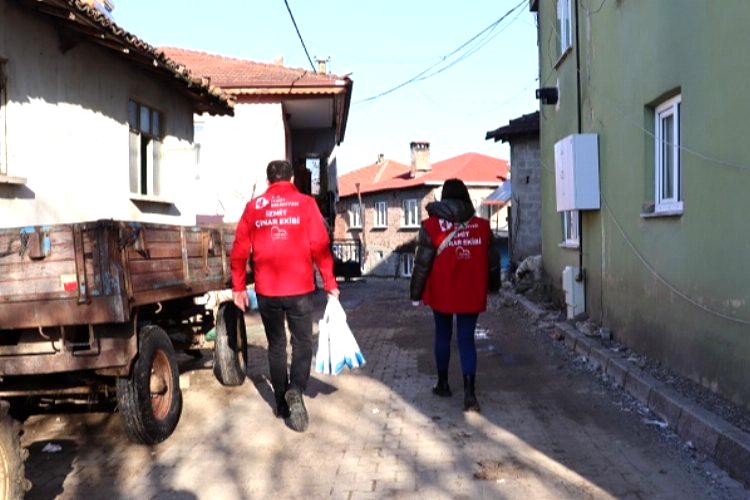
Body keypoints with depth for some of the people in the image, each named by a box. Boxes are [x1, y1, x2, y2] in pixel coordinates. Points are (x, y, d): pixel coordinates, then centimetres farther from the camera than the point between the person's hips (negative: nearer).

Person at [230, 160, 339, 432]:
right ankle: (296, 390, -14)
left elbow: (239, 251, 4)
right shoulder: (305, 203, -2)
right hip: (299, 289, -2)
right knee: (302, 343, 9)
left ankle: (282, 403, 21)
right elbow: (320, 247, -7)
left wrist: (238, 287, 12)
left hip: (266, 291, 2)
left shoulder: (253, 207, 4)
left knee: (276, 345, 15)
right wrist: (330, 284, 0)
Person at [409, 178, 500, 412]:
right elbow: (493, 261, 8)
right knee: (466, 340, 4)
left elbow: (422, 264, -8)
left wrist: (415, 293, 2)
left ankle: (442, 384, 28)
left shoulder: (431, 226, -8)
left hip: (442, 294, -1)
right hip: (471, 296, 1)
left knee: (442, 336, 17)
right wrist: (492, 285, 24)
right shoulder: (482, 226, 0)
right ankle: (469, 392, -7)